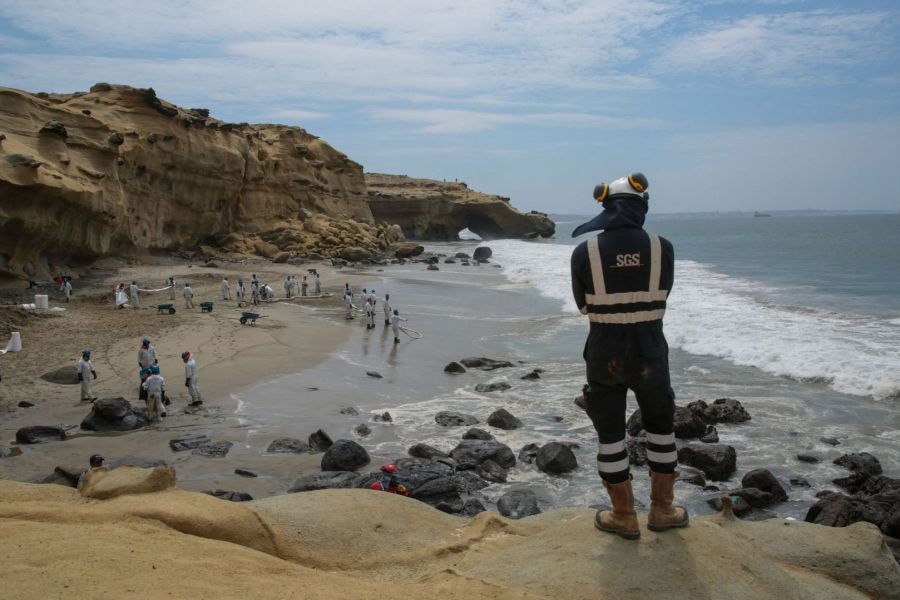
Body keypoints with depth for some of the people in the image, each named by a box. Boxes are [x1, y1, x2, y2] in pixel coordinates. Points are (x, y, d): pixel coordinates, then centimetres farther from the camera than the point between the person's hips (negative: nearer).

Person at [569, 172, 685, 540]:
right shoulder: (662, 248, -8)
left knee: (610, 434, 13)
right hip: (650, 353, 1)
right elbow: (661, 298, 6)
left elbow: (583, 305, 3)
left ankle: (624, 517, 23)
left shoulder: (584, 252, -9)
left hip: (604, 354, -1)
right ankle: (661, 510, 30)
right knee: (661, 427, 20)